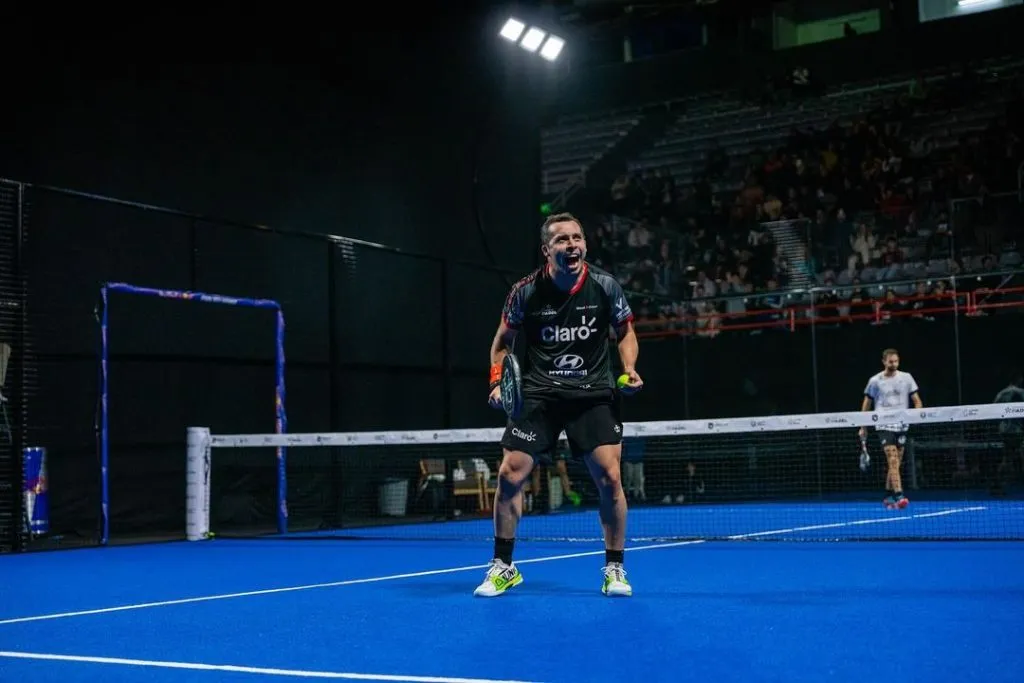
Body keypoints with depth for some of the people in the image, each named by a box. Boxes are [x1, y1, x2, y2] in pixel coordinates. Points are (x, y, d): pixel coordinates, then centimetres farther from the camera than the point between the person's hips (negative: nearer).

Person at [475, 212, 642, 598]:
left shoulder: (605, 287, -5)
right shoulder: (526, 292, -7)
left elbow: (625, 332, 10)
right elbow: (503, 340, 9)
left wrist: (629, 369, -7)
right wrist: (497, 381, -4)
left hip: (593, 395, 0)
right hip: (539, 394, 0)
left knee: (609, 478, -10)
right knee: (510, 474, -7)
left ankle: (614, 568, 11)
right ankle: (503, 566, 13)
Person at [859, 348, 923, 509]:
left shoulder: (906, 378, 6)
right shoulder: (875, 381, 2)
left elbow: (917, 401, 8)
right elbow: (867, 404, 10)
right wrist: (863, 427, 9)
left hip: (901, 426, 3)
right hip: (884, 426, -3)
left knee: (895, 464, 8)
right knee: (893, 461, -15)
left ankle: (888, 496, 20)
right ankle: (899, 496, -21)